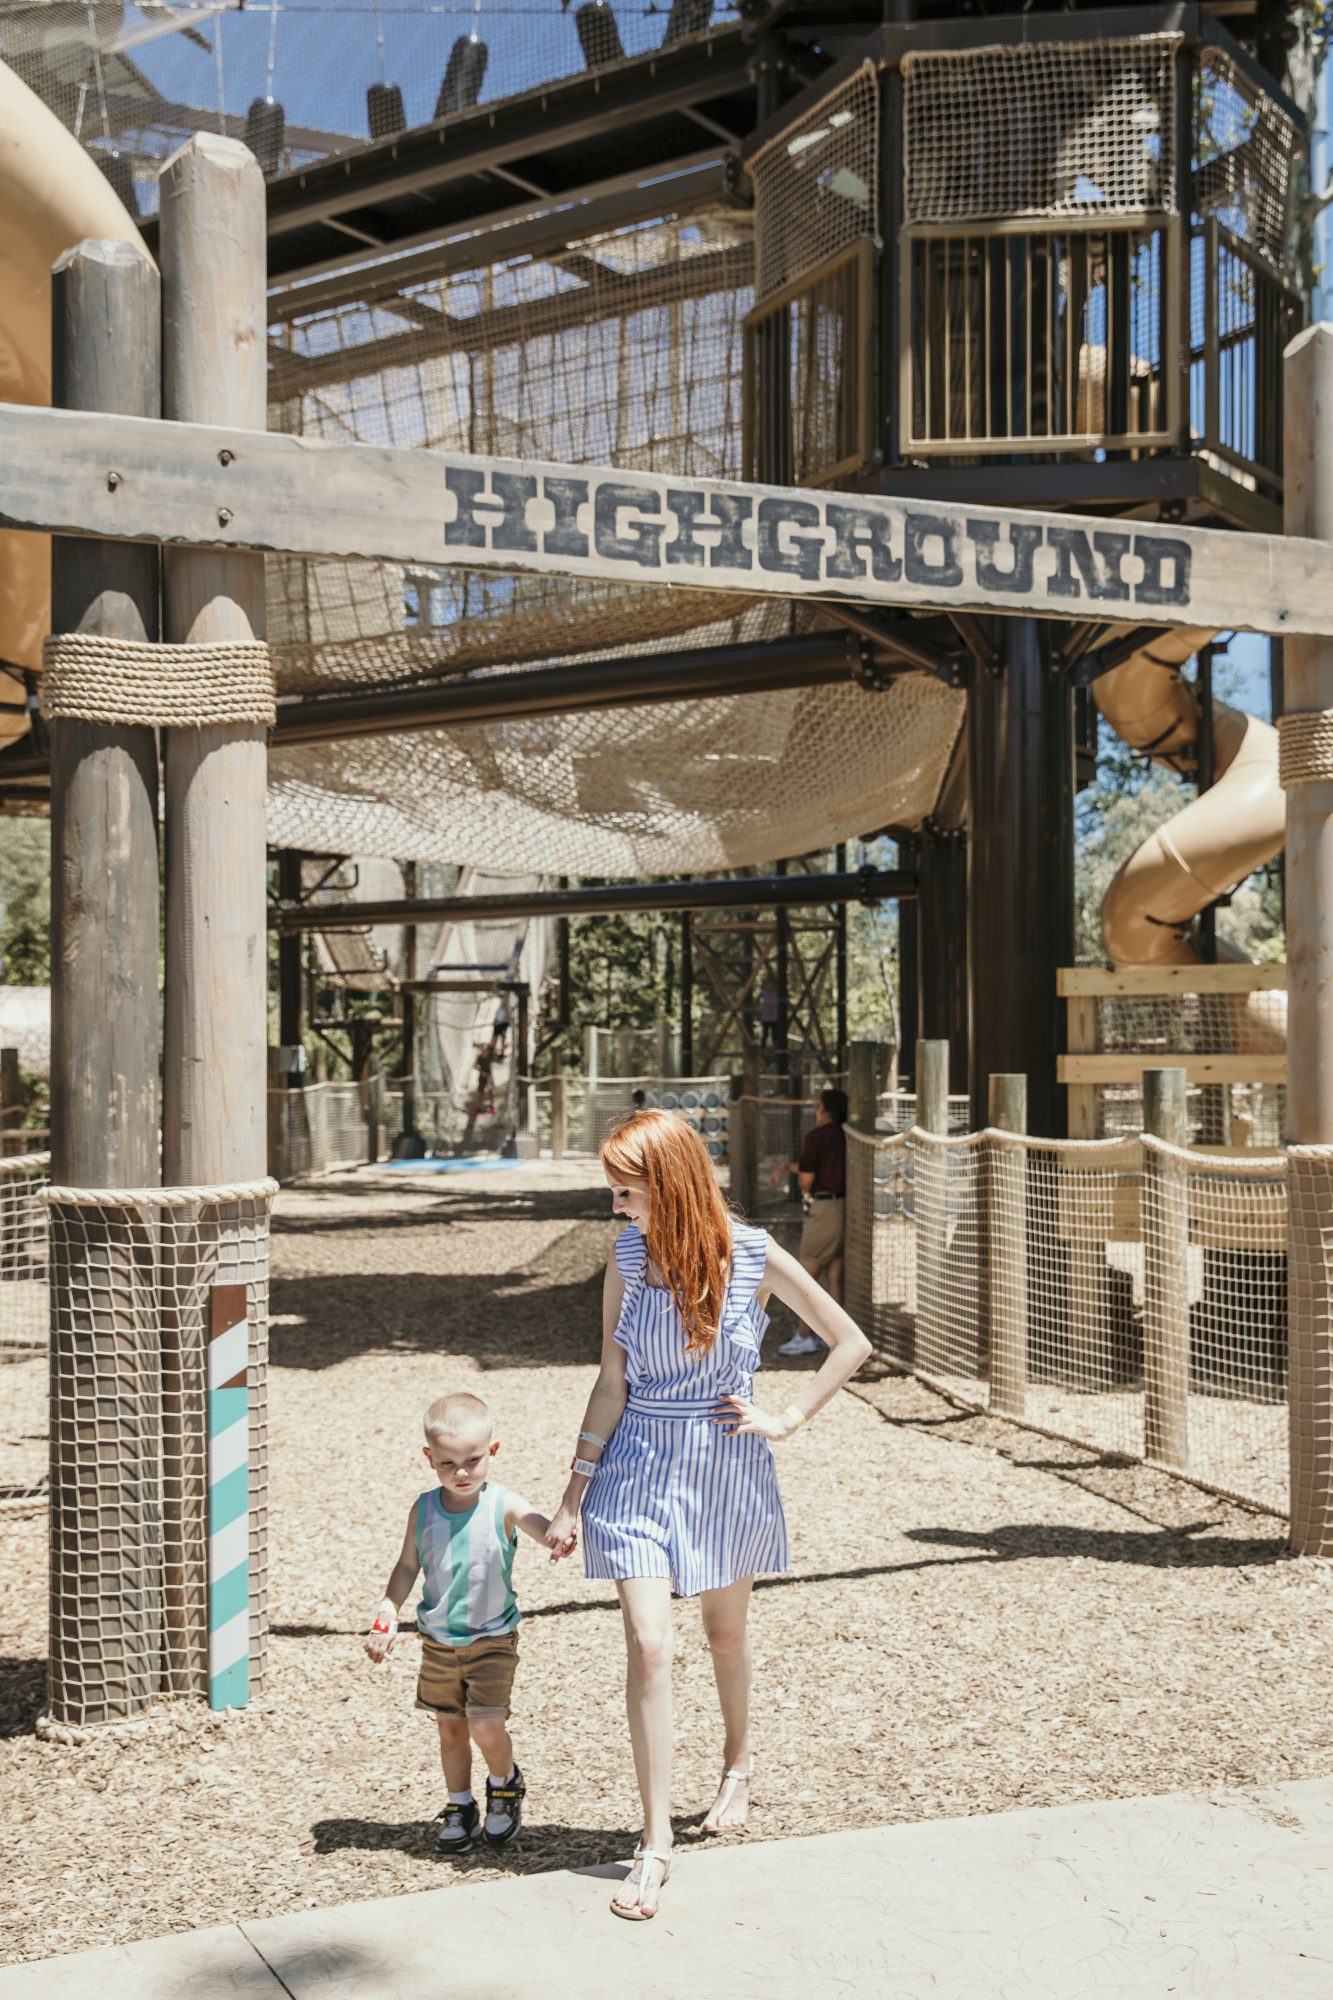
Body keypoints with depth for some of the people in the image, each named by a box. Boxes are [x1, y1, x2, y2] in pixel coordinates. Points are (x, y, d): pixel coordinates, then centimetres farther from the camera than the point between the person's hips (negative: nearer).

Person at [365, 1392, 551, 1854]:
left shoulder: (504, 1506, -16)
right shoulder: (424, 1510, -6)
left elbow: (550, 1534, -28)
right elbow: (408, 1566, 5)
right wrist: (387, 1615, -4)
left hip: (493, 1638, -3)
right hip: (439, 1639, 3)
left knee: (486, 1726, -11)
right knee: (450, 1728, 13)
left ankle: (505, 1783, 21)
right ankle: (459, 1807, 34)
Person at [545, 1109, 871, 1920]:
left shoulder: (751, 1256, -12)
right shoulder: (627, 1260, -6)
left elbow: (851, 1343, -3)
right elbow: (612, 1383, -1)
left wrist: (786, 1421, -6)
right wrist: (575, 1494, 0)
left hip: (726, 1467, 0)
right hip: (640, 1466, 0)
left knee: (726, 1631, 19)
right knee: (649, 1646, -9)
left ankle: (739, 1761, 49)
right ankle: (656, 1843, 4)